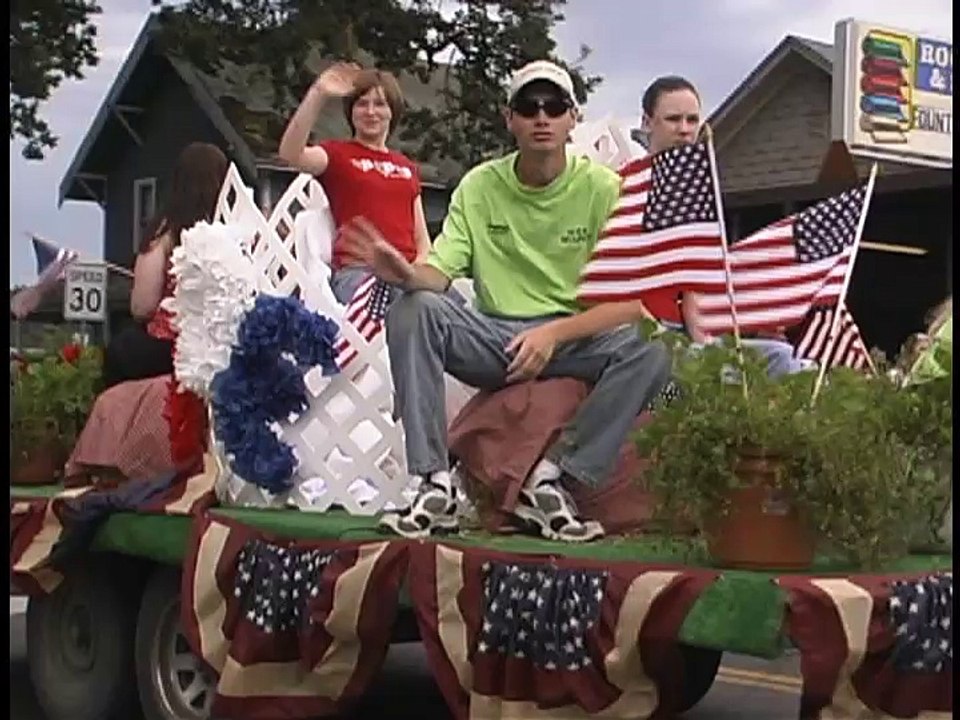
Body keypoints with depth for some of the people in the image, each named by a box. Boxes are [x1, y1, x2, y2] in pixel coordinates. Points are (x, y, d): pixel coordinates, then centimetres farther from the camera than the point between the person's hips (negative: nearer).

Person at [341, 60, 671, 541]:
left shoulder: (602, 189, -2)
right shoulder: (480, 186, 4)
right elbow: (439, 272, -5)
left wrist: (555, 334, -22)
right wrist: (406, 274, -30)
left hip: (576, 339, -1)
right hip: (494, 338, 1)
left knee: (650, 353, -31)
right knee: (413, 311, -26)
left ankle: (551, 479, -23)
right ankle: (436, 486, -29)